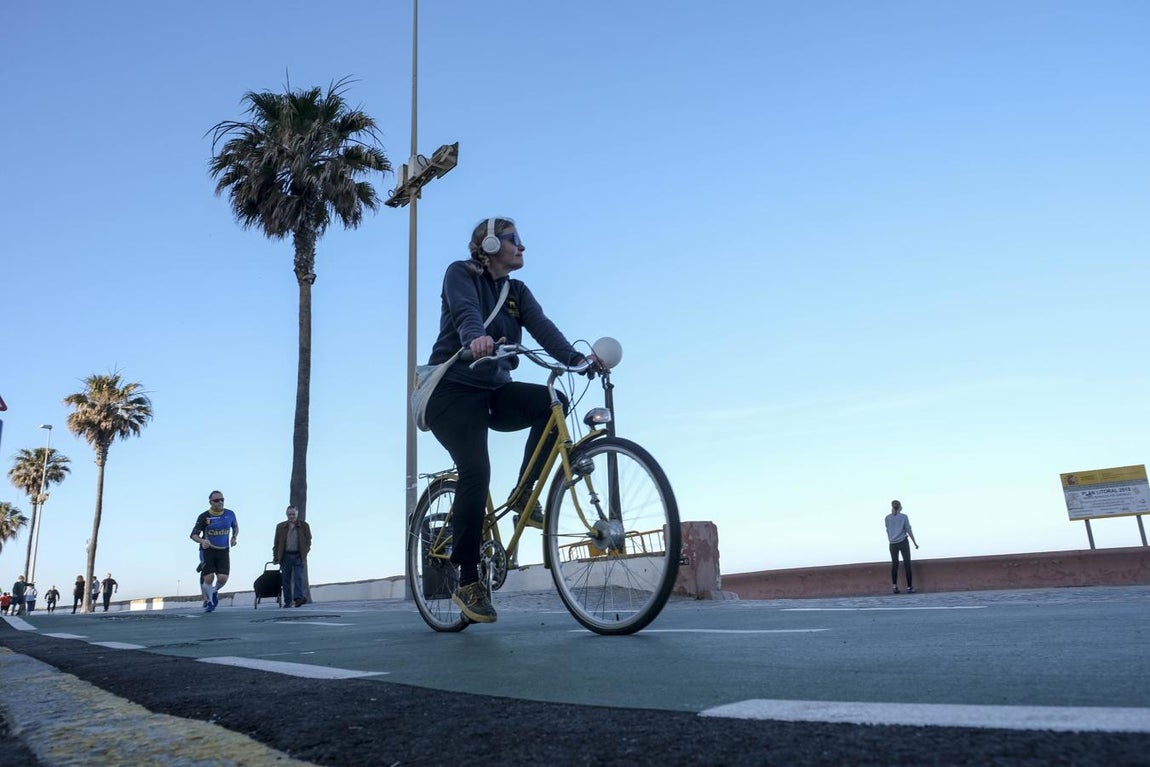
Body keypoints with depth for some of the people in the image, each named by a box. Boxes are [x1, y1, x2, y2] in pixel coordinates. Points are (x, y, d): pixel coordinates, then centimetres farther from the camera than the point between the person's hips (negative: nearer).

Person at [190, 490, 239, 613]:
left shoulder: (230, 514, 2)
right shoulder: (204, 517, -6)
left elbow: (235, 527, 22)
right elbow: (194, 534, -4)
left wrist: (234, 537, 3)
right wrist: (202, 541, -25)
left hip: (223, 551, 2)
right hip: (208, 550, -2)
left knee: (223, 578, -11)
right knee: (209, 577, -8)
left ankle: (215, 592, 24)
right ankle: (207, 601, 18)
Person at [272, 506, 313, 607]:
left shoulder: (304, 526, 5)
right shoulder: (280, 527, 9)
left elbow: (308, 541, 5)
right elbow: (276, 543, 11)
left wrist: (304, 555, -4)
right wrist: (275, 557, 6)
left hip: (299, 556, -2)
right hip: (285, 556, 2)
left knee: (298, 577, -13)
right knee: (286, 579, 3)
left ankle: (298, 598, -21)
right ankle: (288, 602, 9)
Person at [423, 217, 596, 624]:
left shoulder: (518, 292, 13)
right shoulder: (461, 274, -2)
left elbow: (542, 327, -4)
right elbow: (465, 312, -24)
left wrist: (577, 358, -22)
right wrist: (476, 338, -47)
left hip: (494, 392, 5)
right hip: (453, 391, -5)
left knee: (552, 401, -23)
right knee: (476, 471, -23)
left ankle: (523, 493, -8)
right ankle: (468, 582, -13)